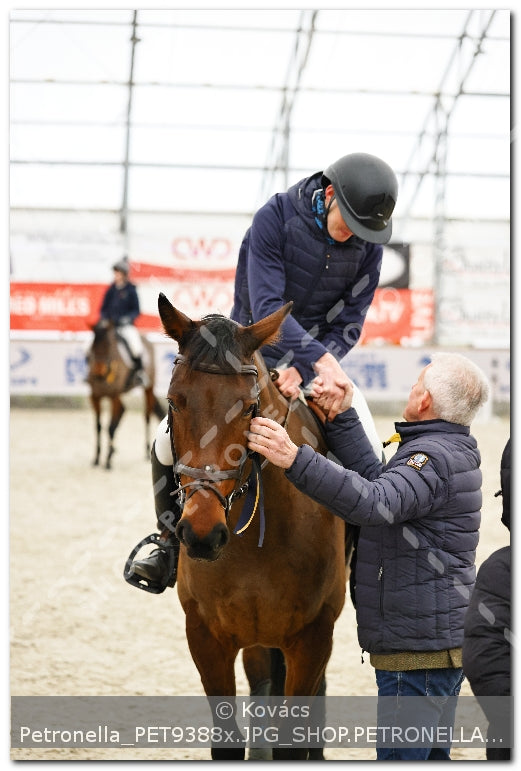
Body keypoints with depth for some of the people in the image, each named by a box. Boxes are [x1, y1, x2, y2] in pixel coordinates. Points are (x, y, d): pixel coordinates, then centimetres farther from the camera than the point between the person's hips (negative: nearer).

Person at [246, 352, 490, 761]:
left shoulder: (434, 456, -19)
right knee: (431, 756, 18)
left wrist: (296, 459, -43)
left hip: (416, 649, -11)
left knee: (400, 756, -9)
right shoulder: (451, 451, 15)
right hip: (445, 641, 11)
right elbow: (376, 478, 16)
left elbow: (375, 503, -36)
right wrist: (342, 417, 11)